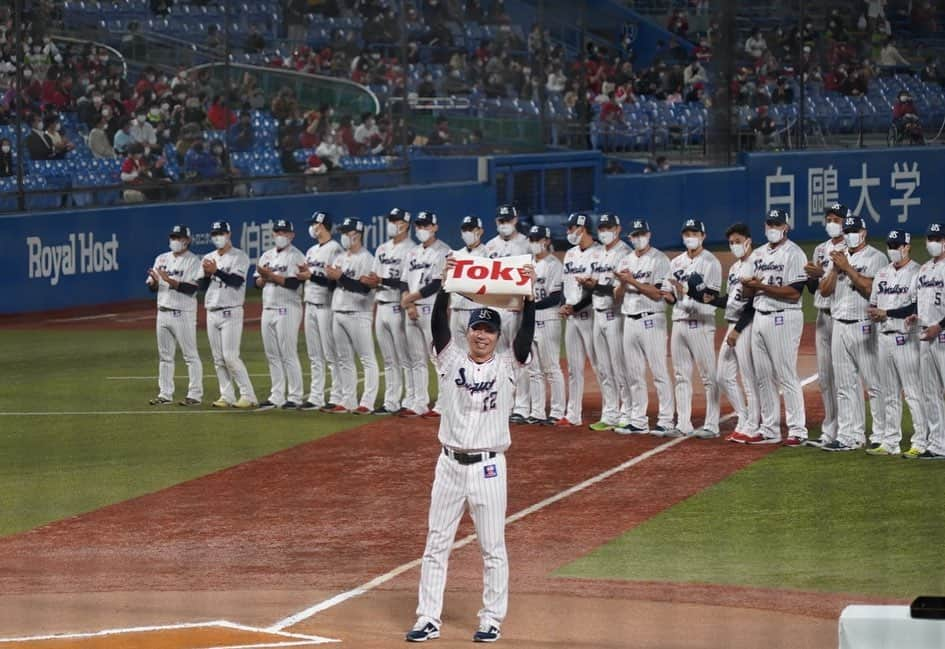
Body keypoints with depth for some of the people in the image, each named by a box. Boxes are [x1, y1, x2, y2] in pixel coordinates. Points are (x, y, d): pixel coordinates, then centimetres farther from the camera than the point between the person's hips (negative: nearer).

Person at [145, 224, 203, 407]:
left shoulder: (193, 261, -5)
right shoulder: (162, 259, 14)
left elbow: (191, 288, -17)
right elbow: (152, 287, 13)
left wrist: (169, 280, -24)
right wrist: (155, 281, -10)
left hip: (182, 314, -7)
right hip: (163, 313, 7)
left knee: (190, 355, -4)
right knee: (164, 356, 9)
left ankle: (195, 395, -3)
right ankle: (165, 395, 14)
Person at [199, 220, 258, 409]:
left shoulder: (239, 257, -4)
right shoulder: (207, 259, 16)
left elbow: (237, 281, -17)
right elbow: (202, 287, 12)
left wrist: (216, 271, -22)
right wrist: (207, 274, -7)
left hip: (231, 313, -7)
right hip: (212, 314, 7)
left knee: (230, 356, -15)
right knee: (218, 359, 4)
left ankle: (248, 396, -12)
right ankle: (227, 397, 8)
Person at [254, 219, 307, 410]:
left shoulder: (296, 256, -5)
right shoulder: (267, 256, 17)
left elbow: (293, 283, -16)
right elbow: (258, 283, 14)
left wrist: (271, 275, -16)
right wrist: (264, 277, -7)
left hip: (287, 310, -7)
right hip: (268, 309, 7)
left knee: (289, 354, -9)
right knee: (272, 356, 8)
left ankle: (295, 397, -6)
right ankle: (277, 396, 13)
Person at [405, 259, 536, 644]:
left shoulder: (507, 365, 0)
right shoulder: (451, 360, 2)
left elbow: (526, 333, -14)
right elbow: (438, 324, -12)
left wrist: (528, 294, -26)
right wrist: (445, 286, -25)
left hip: (489, 467, -2)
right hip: (450, 464, 2)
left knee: (493, 548, 4)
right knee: (436, 545, 5)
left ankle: (492, 620, 13)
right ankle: (428, 619, 10)